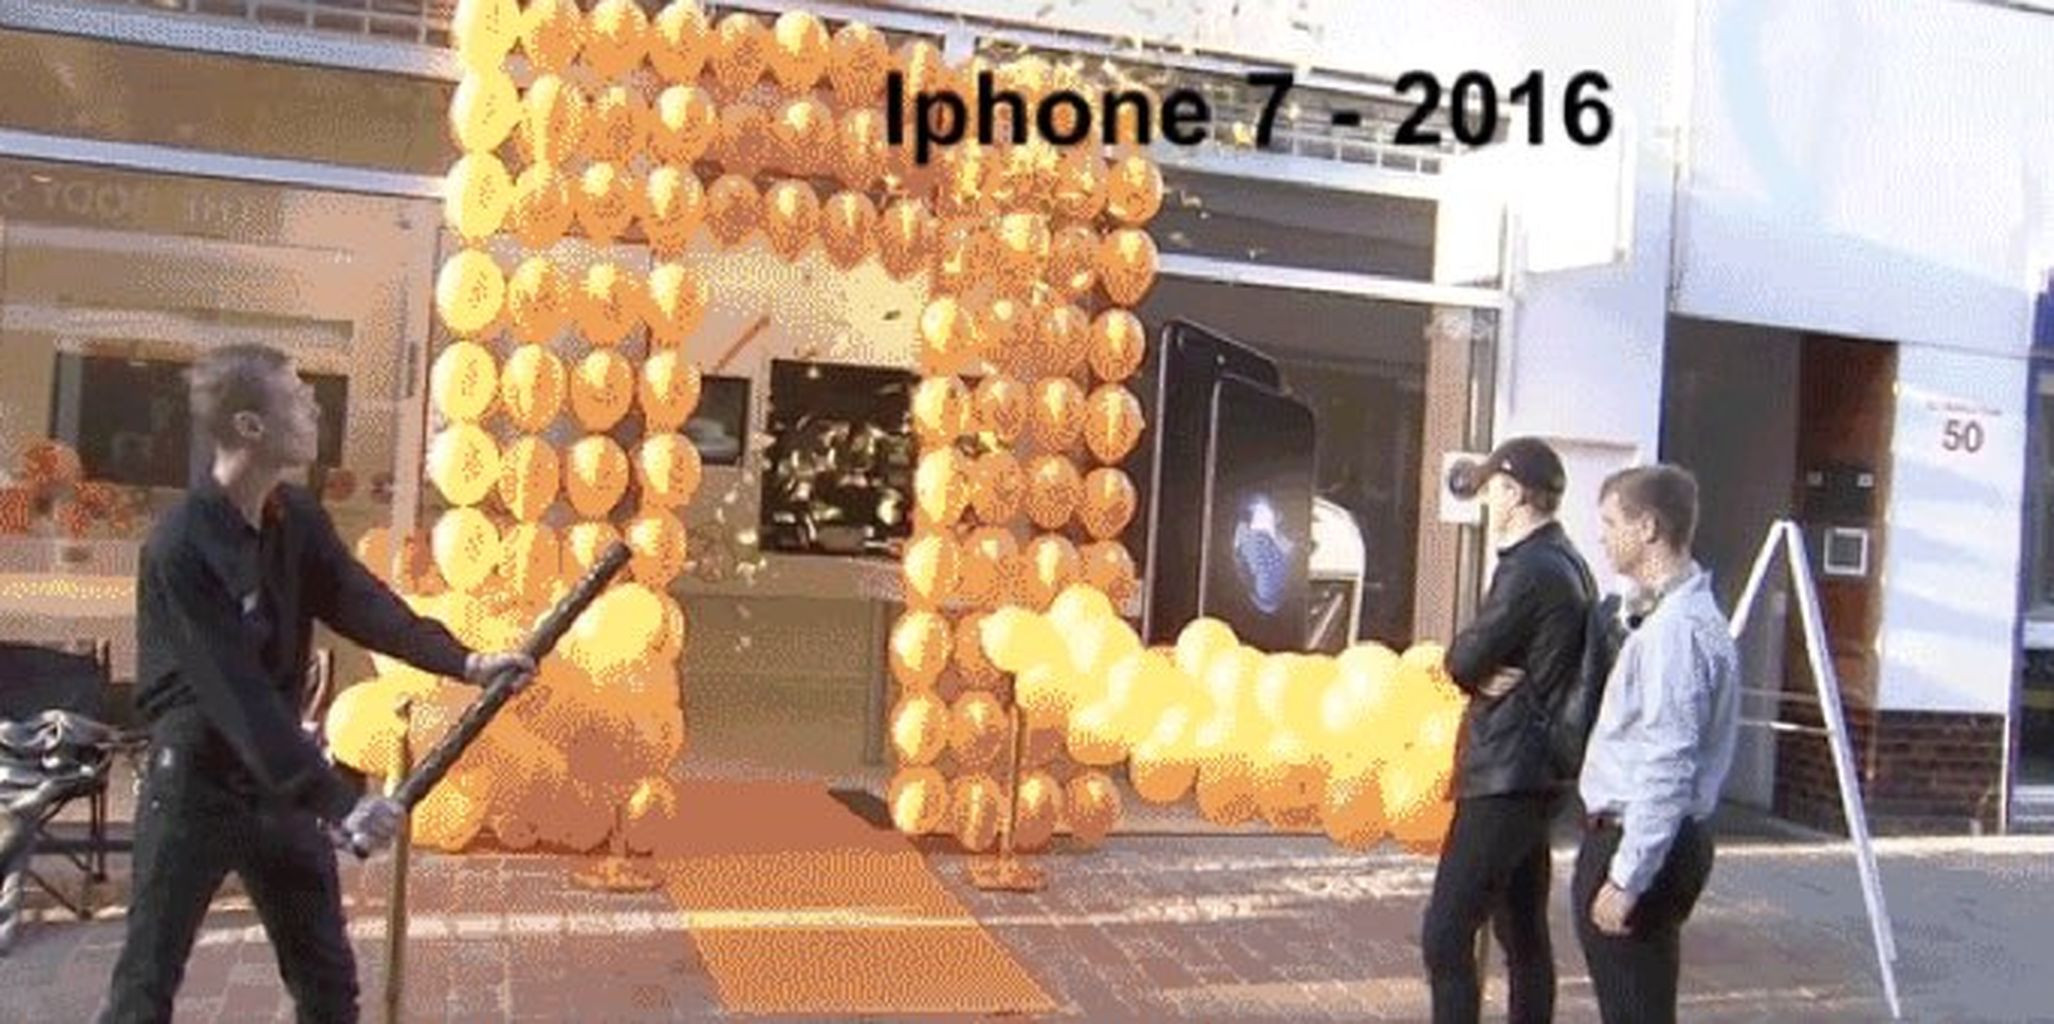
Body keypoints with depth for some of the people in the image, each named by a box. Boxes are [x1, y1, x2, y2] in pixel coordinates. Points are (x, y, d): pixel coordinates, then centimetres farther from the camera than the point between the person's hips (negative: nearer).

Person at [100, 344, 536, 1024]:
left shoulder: (298, 519, 0)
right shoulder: (181, 547, -23)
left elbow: (364, 605, -5)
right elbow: (238, 693, -27)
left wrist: (464, 662, -21)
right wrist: (337, 801, -31)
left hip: (278, 777, 7)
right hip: (195, 781, -6)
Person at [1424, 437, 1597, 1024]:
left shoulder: (1529, 569, -17)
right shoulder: (1567, 563, 14)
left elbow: (1461, 662, -15)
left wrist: (1481, 670, 6)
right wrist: (1489, 671, -5)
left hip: (1505, 773, -10)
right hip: (1535, 770, 10)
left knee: (1446, 935, -10)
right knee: (1523, 932, 16)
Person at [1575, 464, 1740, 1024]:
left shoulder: (1676, 627, -20)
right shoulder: (1682, 613, 12)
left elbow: (1668, 766, -24)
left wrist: (1626, 876, -22)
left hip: (1641, 843, -10)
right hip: (1645, 838, 10)